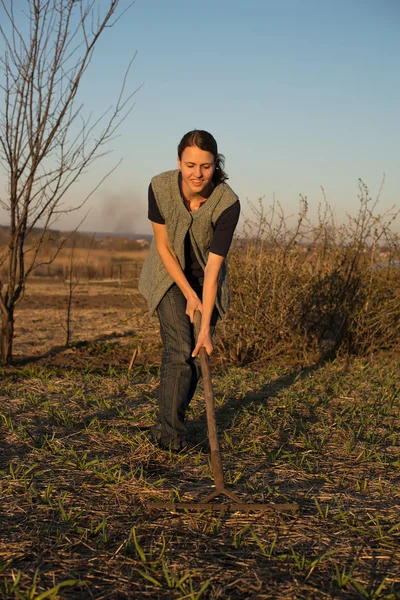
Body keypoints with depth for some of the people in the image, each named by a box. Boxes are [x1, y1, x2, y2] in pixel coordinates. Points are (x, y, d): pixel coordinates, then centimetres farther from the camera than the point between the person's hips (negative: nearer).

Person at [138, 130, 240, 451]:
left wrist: (206, 325, -32)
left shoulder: (227, 202, -29)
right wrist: (188, 294, -17)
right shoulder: (160, 187, -26)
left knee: (198, 352, 1)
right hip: (169, 274, -1)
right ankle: (170, 432, -6)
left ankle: (171, 422, 20)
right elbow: (163, 245, -14)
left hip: (206, 278, 1)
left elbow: (213, 266, -29)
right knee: (179, 348, -14)